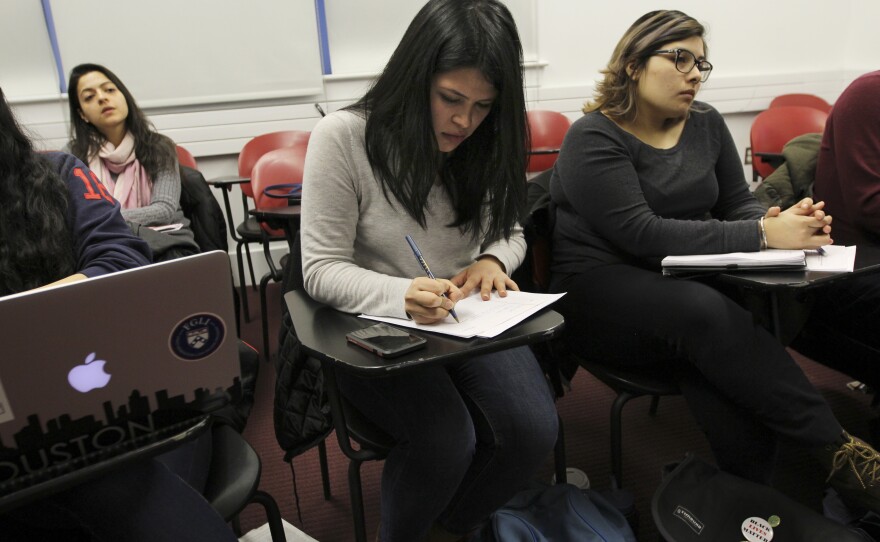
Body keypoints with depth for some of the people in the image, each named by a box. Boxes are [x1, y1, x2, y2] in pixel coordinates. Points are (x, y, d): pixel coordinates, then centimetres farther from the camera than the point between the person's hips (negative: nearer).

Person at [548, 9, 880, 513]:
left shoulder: (706, 123, 10)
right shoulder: (594, 138, -10)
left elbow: (739, 204, 14)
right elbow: (643, 234, -21)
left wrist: (778, 221, -12)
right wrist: (762, 236, -24)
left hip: (688, 281, 6)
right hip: (602, 288, -5)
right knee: (708, 314, -33)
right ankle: (837, 449, -22)